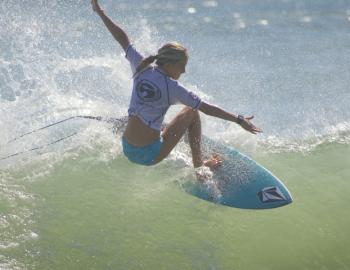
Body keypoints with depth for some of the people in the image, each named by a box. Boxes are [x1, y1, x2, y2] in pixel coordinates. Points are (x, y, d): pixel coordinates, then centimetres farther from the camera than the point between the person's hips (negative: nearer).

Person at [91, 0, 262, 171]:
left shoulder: (142, 68, 0)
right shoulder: (172, 88, -14)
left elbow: (123, 40, 11)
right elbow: (207, 109, -13)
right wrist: (239, 120, -8)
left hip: (127, 150, 6)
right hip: (149, 155, -6)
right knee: (191, 113, 8)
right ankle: (198, 165, 13)